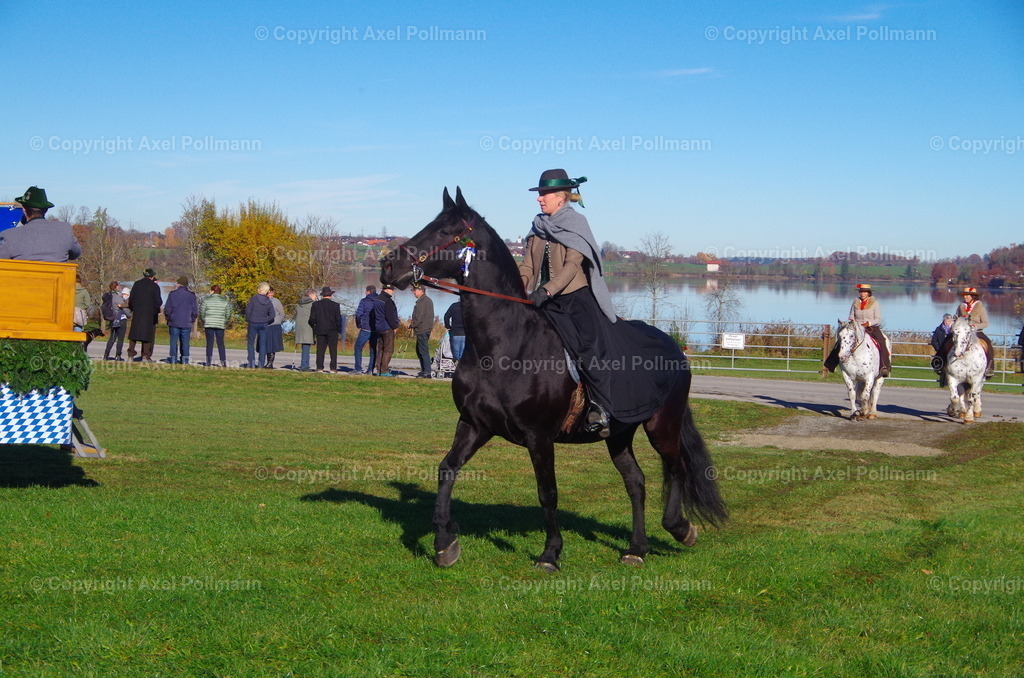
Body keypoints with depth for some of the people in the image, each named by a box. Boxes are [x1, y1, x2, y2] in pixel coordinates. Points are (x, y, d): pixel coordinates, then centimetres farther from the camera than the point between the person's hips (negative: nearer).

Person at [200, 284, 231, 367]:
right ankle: (223, 362, 1)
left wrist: (203, 323, 14)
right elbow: (228, 314, 4)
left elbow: (201, 313, 1)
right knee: (220, 343, 7)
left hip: (208, 324, -1)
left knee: (209, 343, 3)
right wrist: (225, 323, 17)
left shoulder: (206, 300, -1)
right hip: (220, 325, 1)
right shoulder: (225, 301, 4)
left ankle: (209, 362, 0)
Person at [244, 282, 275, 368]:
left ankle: (252, 364, 0)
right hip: (264, 324, 3)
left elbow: (248, 310, -9)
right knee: (263, 344, 9)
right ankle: (261, 364, 6)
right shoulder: (268, 302, 1)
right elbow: (272, 315, -2)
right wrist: (265, 321, 10)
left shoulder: (253, 298, -9)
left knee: (251, 343, 7)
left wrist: (248, 320, 4)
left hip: (253, 323, -3)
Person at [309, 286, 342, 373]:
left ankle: (319, 368, 0)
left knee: (320, 349, 5)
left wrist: (314, 326, 16)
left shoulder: (315, 304, 1)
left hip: (320, 330, 2)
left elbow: (312, 319, -1)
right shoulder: (335, 305, -5)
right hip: (332, 330, -2)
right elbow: (338, 319, -7)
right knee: (333, 350, 3)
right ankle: (333, 368, -1)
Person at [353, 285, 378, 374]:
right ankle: (370, 369, 5)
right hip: (376, 329, 4)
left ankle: (358, 369, -4)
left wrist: (358, 325, 5)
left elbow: (358, 314, -9)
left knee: (358, 347, 4)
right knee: (373, 349, 11)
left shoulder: (364, 301, -4)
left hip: (365, 328, -4)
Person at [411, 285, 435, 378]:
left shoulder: (421, 301, -15)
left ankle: (427, 372, -11)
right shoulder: (429, 300, 17)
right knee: (419, 350, 17)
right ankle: (424, 370, 20)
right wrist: (413, 321, 16)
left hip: (422, 330, -11)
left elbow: (419, 317, -19)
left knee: (423, 351, -10)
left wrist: (412, 325, -6)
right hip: (427, 328, 11)